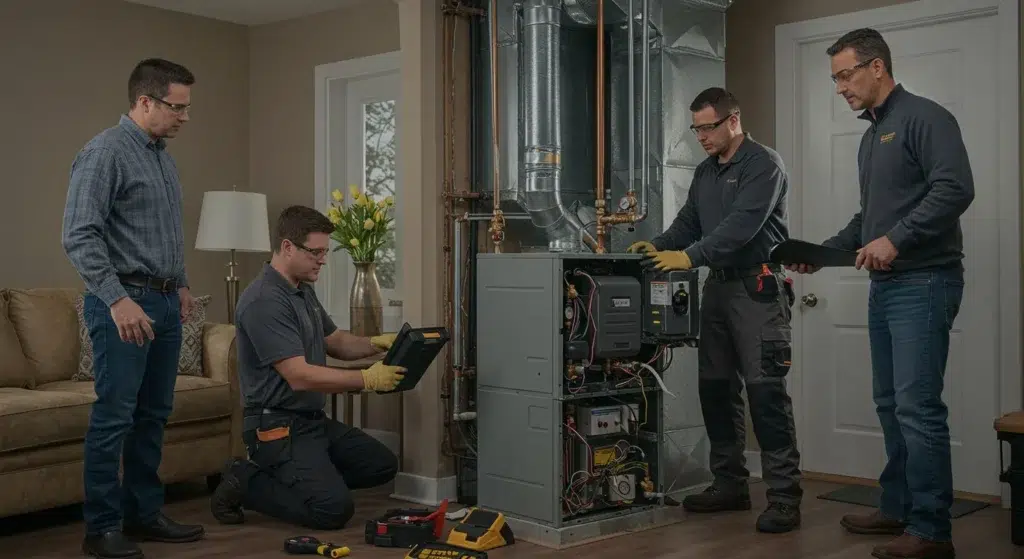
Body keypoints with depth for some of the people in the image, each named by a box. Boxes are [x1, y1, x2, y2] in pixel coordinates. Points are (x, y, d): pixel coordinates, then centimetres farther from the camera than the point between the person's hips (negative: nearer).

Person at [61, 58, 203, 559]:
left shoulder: (163, 156, 16)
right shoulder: (105, 153, -12)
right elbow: (78, 236, -19)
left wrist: (180, 284, 18)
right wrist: (117, 300, -23)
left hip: (164, 303, 9)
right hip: (123, 304, -9)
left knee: (153, 414, 11)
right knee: (114, 416, -5)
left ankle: (143, 513, 21)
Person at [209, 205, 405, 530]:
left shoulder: (304, 291, 11)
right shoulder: (264, 301, -22)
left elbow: (336, 342, 21)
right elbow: (300, 377, -27)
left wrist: (374, 344, 0)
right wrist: (367, 380, -22)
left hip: (314, 420, 10)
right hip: (278, 427, -10)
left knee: (382, 465, 10)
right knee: (334, 509, -21)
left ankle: (285, 474, 14)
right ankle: (245, 482, -2)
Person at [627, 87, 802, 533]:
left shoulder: (763, 164, -9)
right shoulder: (705, 171, 17)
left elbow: (742, 225, -21)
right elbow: (688, 222, 16)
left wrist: (689, 257, -27)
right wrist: (659, 245, -3)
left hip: (758, 288, -8)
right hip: (718, 287, 8)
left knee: (765, 390, -11)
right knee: (715, 388, 9)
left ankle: (784, 496, -7)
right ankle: (730, 484, 20)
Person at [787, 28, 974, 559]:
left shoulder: (924, 117, -7)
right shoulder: (871, 135, 20)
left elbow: (956, 188, -20)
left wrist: (896, 239, -23)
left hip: (923, 285, -9)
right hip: (884, 286, 9)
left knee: (917, 407, -11)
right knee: (891, 405, 12)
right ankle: (898, 508, 22)